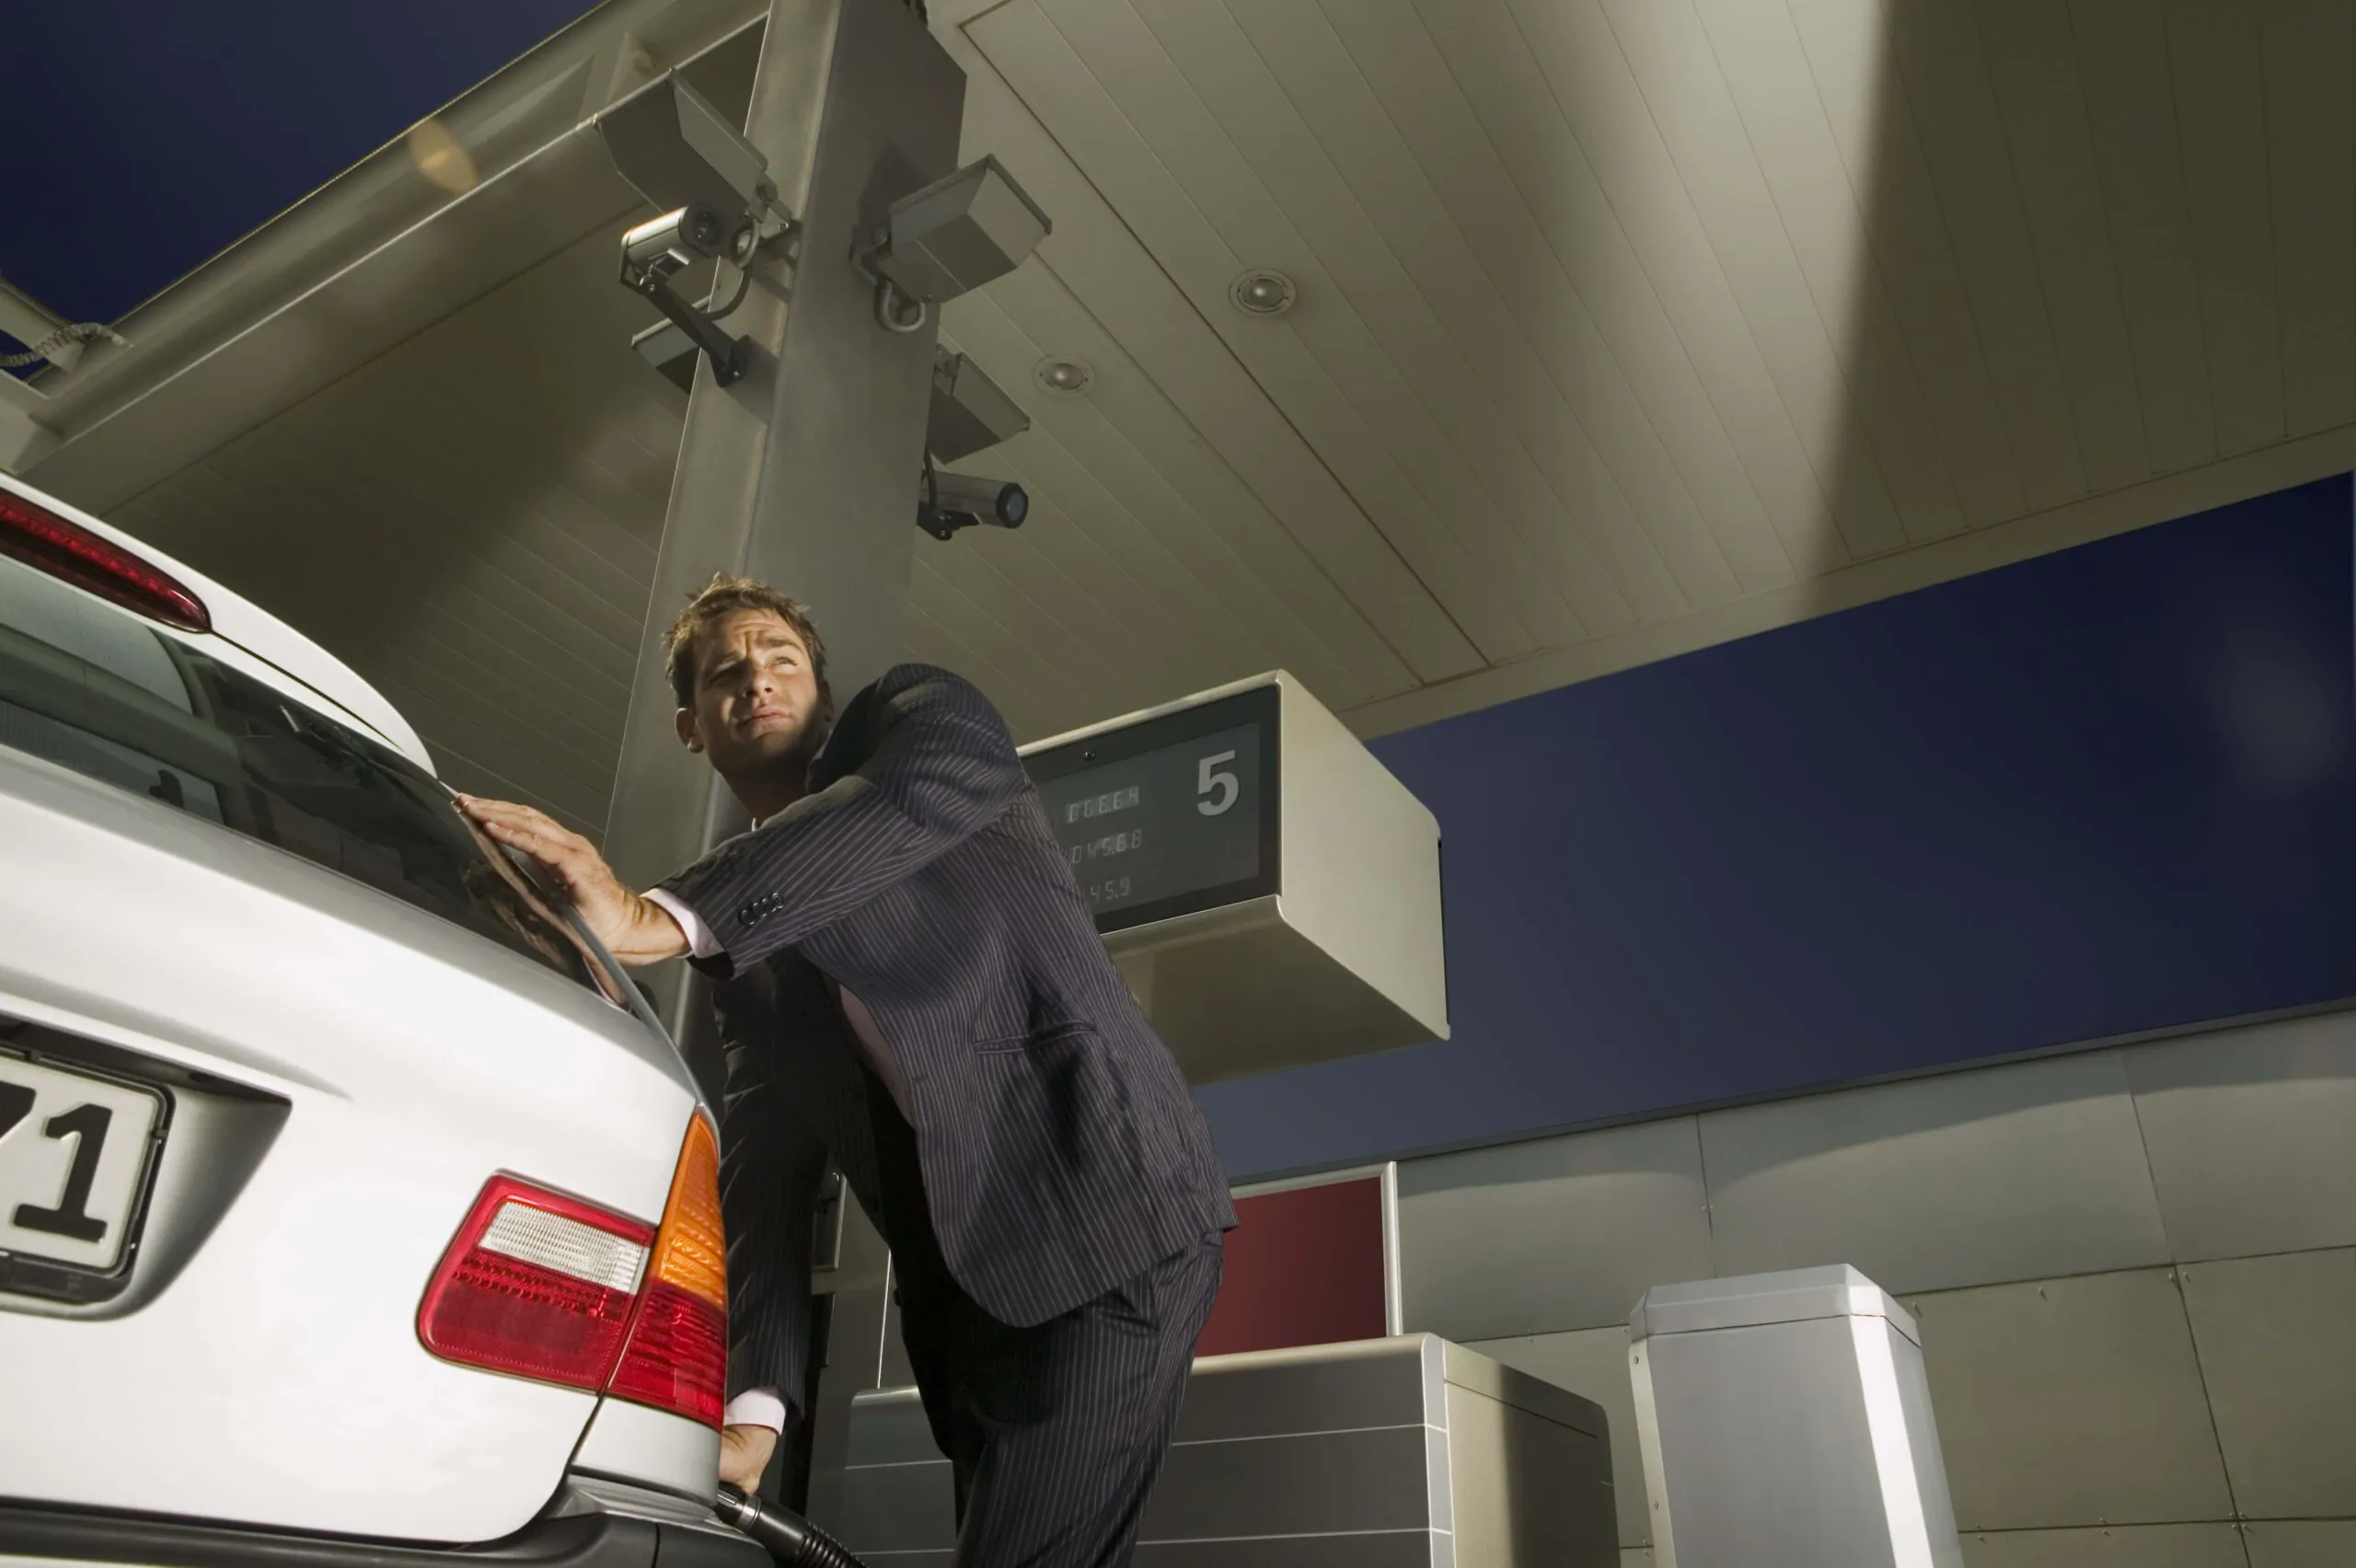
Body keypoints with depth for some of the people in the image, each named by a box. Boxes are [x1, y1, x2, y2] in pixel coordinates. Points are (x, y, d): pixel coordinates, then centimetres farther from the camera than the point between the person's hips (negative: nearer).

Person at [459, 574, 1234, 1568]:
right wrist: (754, 1400, -5)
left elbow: (909, 796, -18)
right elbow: (762, 1175, 9)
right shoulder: (740, 950, 19)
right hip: (961, 1264, 6)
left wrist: (659, 921, -28)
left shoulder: (922, 719, 7)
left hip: (1105, 1202, -6)